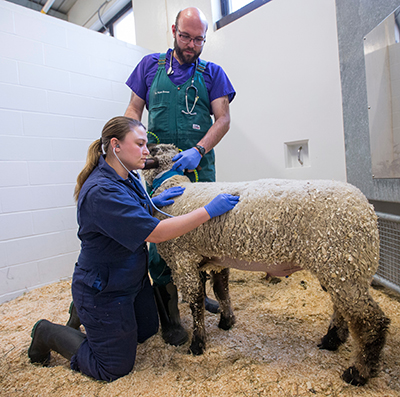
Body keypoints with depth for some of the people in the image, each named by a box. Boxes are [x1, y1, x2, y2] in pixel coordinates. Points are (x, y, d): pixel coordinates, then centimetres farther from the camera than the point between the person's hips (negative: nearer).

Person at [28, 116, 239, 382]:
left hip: (134, 279, 9)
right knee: (115, 368, 9)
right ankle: (49, 334, 24)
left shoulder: (127, 178, -1)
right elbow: (155, 233, -35)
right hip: (105, 292, -9)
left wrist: (154, 203, -3)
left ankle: (84, 312, 37)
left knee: (148, 331, 26)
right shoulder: (101, 192, -31)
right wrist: (209, 211, -33)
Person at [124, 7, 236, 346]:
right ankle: (169, 317, 12)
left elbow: (223, 118, -1)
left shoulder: (212, 73, 9)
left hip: (199, 164, 1)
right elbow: (134, 109, 11)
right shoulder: (150, 65, 11)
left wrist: (197, 150, -17)